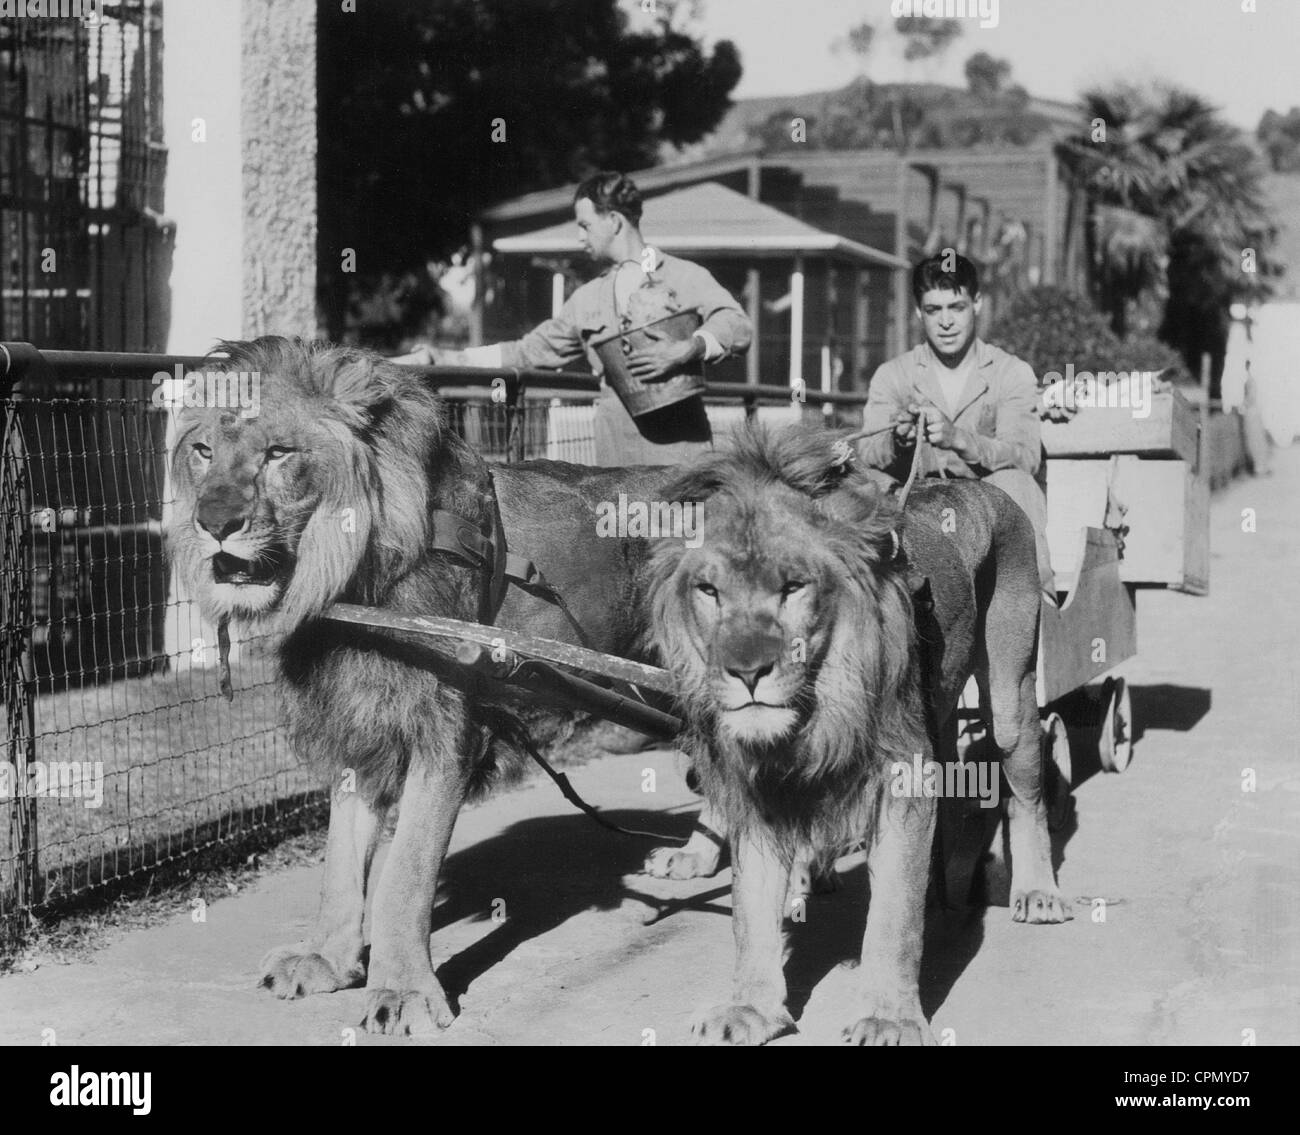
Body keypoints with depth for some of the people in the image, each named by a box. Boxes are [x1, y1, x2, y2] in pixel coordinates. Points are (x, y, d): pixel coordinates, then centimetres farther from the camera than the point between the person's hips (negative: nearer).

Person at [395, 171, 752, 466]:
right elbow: (528, 350, 25)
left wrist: (689, 348, -26)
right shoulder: (587, 300, 20)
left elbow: (739, 327, -9)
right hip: (617, 459, 4)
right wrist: (444, 359, 22)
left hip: (677, 445, -4)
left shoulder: (685, 277, 3)